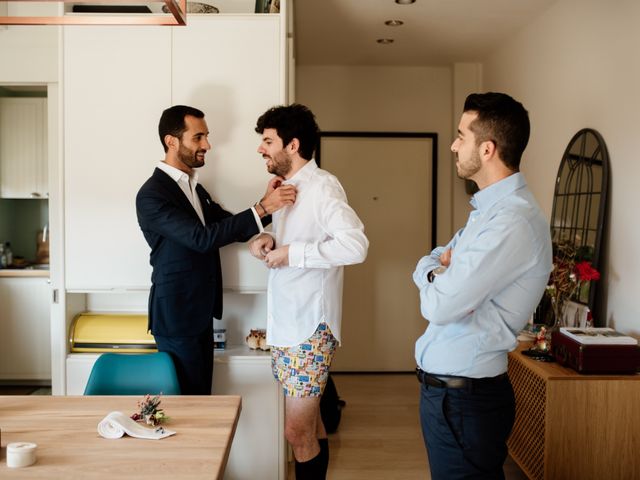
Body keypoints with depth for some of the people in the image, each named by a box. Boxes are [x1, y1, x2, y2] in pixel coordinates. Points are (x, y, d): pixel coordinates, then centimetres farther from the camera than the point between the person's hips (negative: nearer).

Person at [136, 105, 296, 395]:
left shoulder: (194, 187, 12)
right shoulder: (152, 195, -17)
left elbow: (230, 227, 10)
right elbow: (201, 238, -27)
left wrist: (267, 203, -7)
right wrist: (262, 208, -29)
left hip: (201, 311, 8)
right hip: (176, 314, -8)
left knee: (201, 394, 14)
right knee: (187, 397, 2)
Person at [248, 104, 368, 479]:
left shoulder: (322, 186, -16)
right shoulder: (288, 187, 12)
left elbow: (355, 245, -28)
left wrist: (292, 252, -22)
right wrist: (270, 241, 2)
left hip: (310, 326, -9)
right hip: (286, 323, 9)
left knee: (298, 431, -1)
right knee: (310, 425, 18)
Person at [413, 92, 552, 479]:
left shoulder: (513, 221, -24)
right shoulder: (490, 209, 10)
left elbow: (438, 306, -26)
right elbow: (426, 263, 14)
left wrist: (434, 274, -4)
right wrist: (442, 270, -10)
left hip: (464, 401, -9)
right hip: (444, 387, 9)